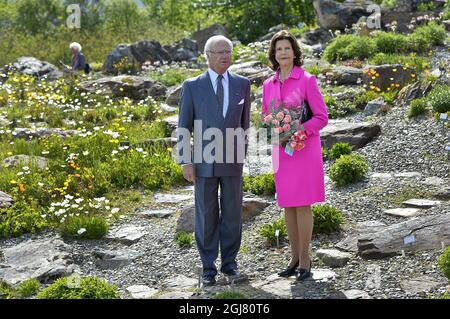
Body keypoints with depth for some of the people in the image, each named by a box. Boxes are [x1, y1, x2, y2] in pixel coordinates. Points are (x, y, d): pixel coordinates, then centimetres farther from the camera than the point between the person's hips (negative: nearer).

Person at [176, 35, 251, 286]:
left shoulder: (242, 84, 4)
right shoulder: (193, 86, -3)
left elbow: (244, 122, 13)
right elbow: (184, 127, -2)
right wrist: (186, 162, -8)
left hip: (232, 162, 2)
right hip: (204, 162, -2)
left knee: (232, 214, 6)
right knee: (207, 216, 3)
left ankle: (229, 263, 19)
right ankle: (209, 267, 14)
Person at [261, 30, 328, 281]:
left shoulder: (307, 80, -6)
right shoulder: (269, 85, 9)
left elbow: (322, 117, -7)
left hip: (305, 146, -5)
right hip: (281, 150, 5)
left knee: (303, 204, -4)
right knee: (288, 205, 8)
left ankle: (305, 259, 6)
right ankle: (295, 258, 18)